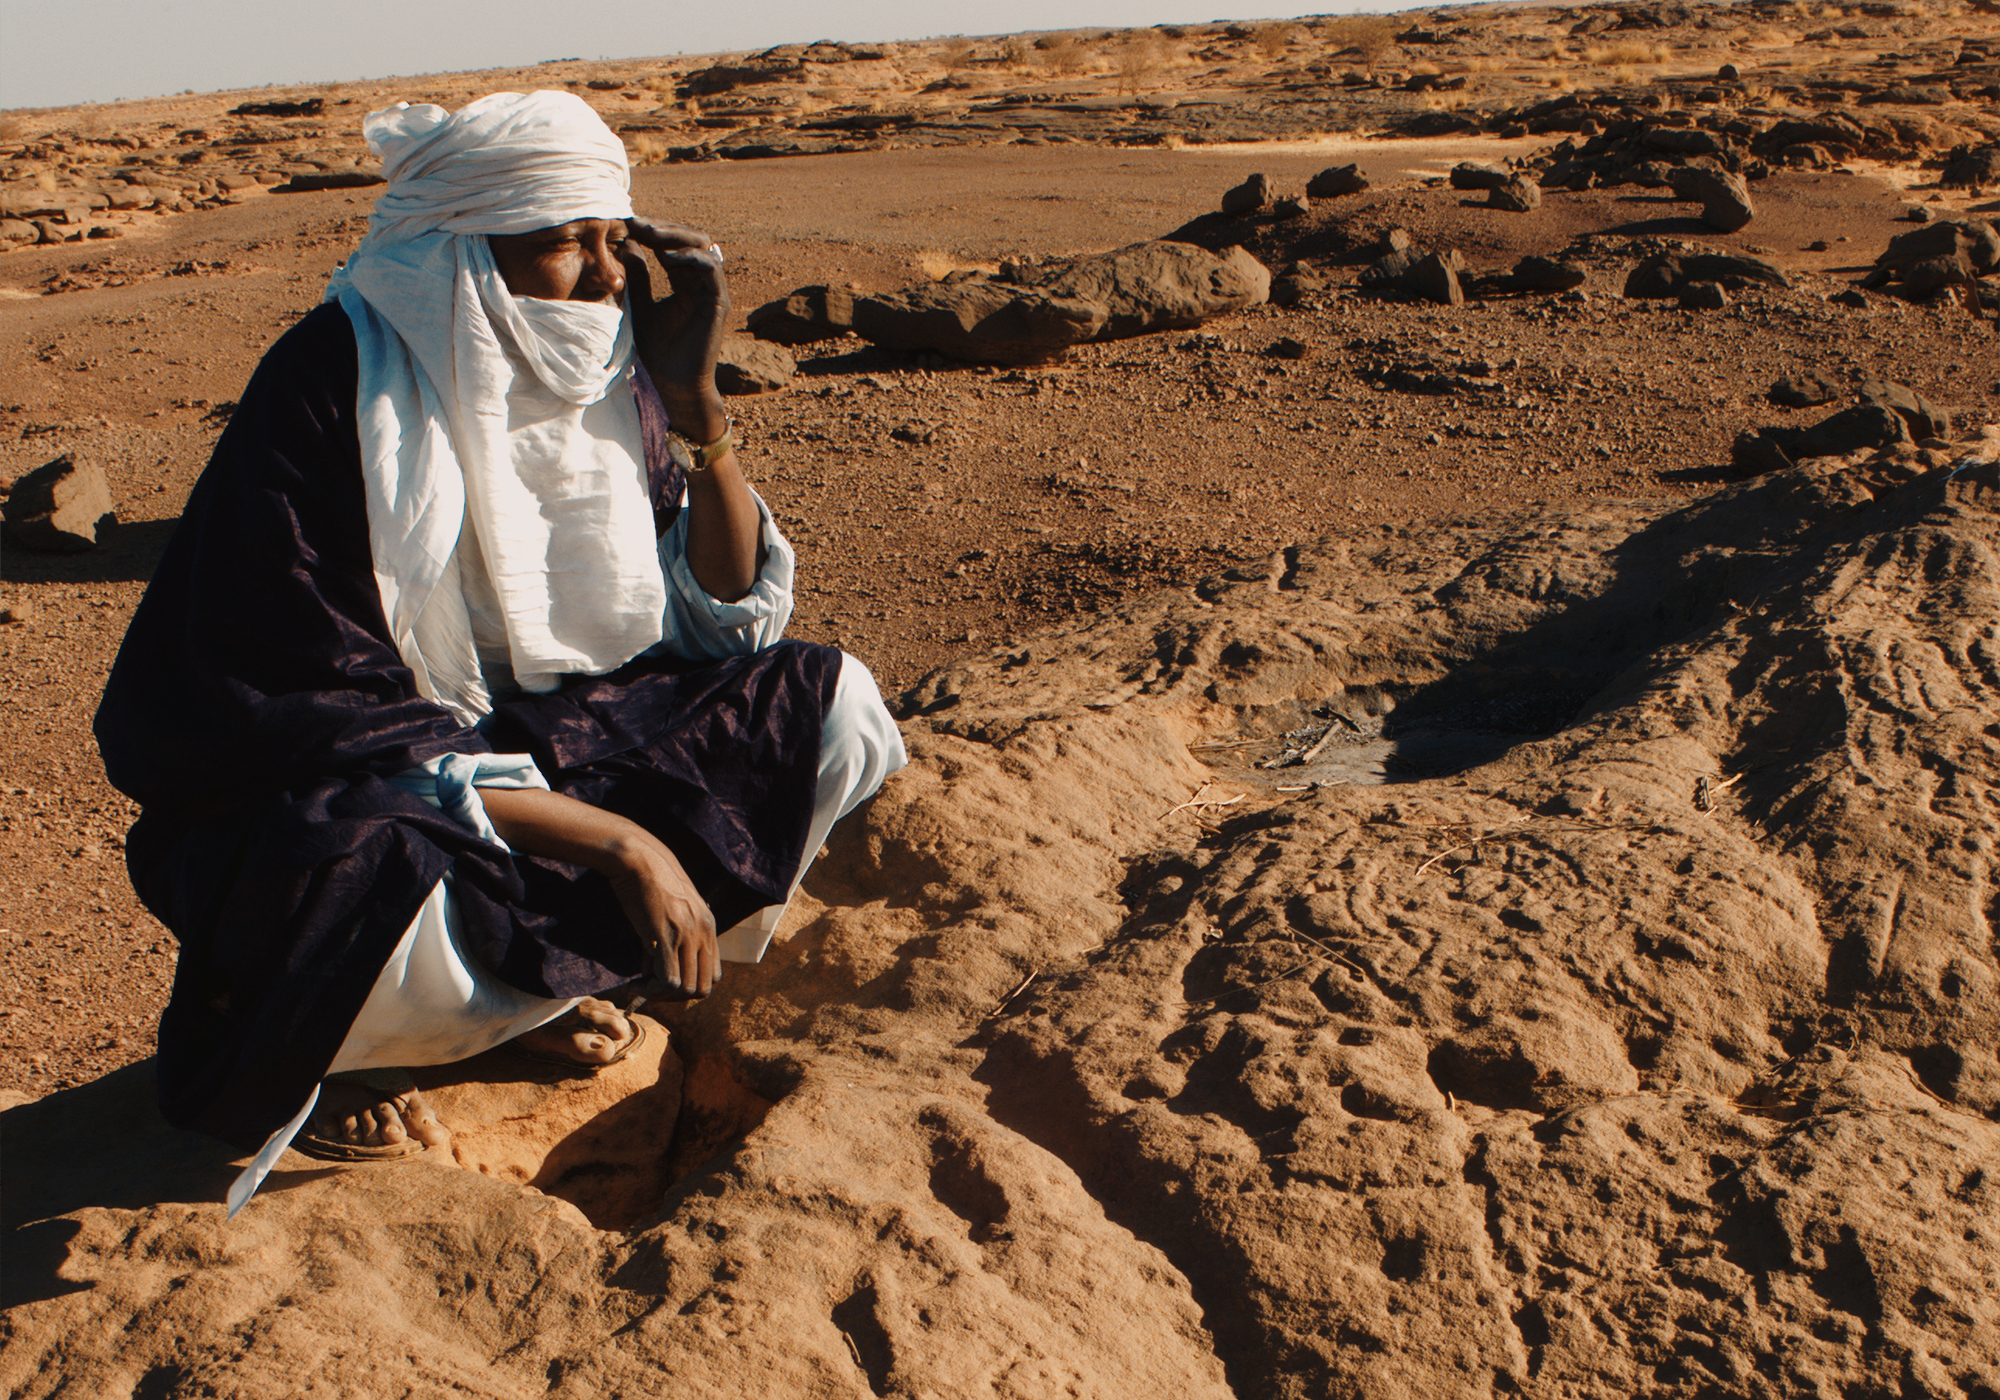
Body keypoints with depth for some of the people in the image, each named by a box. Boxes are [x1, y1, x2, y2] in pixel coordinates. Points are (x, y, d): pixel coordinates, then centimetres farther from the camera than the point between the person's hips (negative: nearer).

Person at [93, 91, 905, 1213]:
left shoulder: (602, 379, -4)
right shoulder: (333, 392, -21)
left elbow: (731, 622, 1)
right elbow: (331, 714, -24)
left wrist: (696, 402, -12)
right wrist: (612, 839, -28)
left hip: (526, 746, 6)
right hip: (314, 797, -6)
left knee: (833, 707, -8)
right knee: (392, 898, -41)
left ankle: (515, 977, -3)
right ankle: (248, 1028, -4)